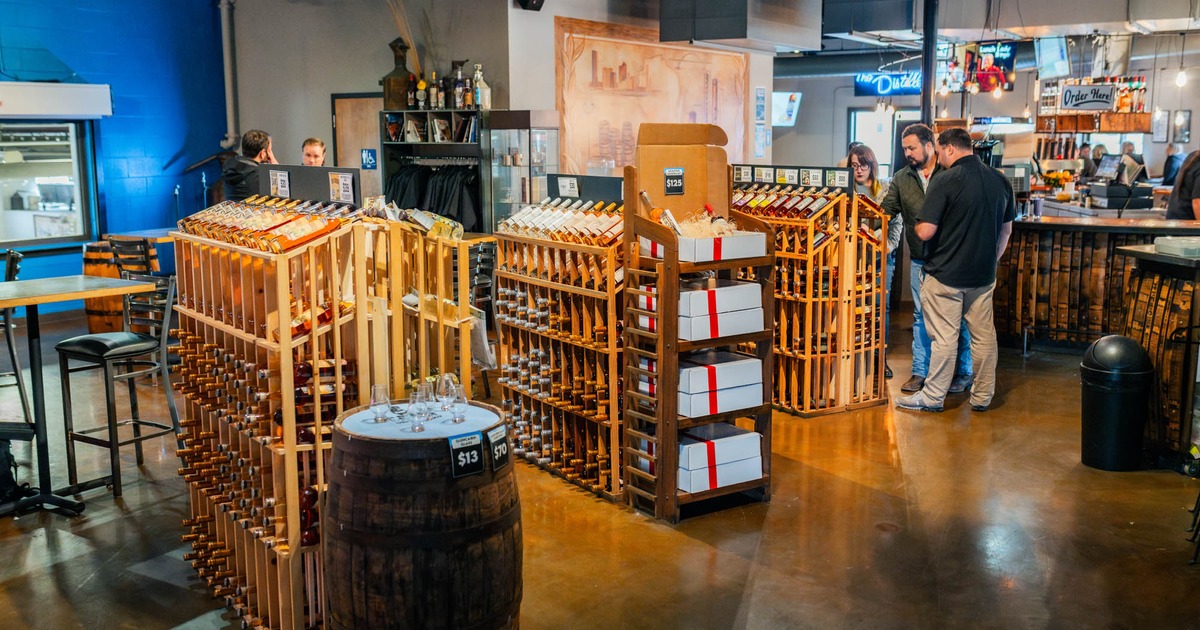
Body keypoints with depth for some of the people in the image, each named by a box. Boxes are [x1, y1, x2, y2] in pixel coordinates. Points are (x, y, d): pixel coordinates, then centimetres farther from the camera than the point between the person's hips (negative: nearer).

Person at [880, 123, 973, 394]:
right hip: (920, 260, 3)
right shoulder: (901, 179, 7)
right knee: (921, 316, 9)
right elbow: (885, 211, 4)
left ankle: (963, 373, 18)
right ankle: (920, 372, 18)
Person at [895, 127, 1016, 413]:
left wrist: (917, 226, 3)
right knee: (984, 336, 11)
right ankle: (983, 397, 21)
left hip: (946, 274, -6)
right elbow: (1006, 230, 14)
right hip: (983, 275, 6)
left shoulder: (944, 181, -15)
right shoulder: (1000, 180, 5)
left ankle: (933, 397, 9)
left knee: (944, 338, 0)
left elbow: (926, 232, -19)